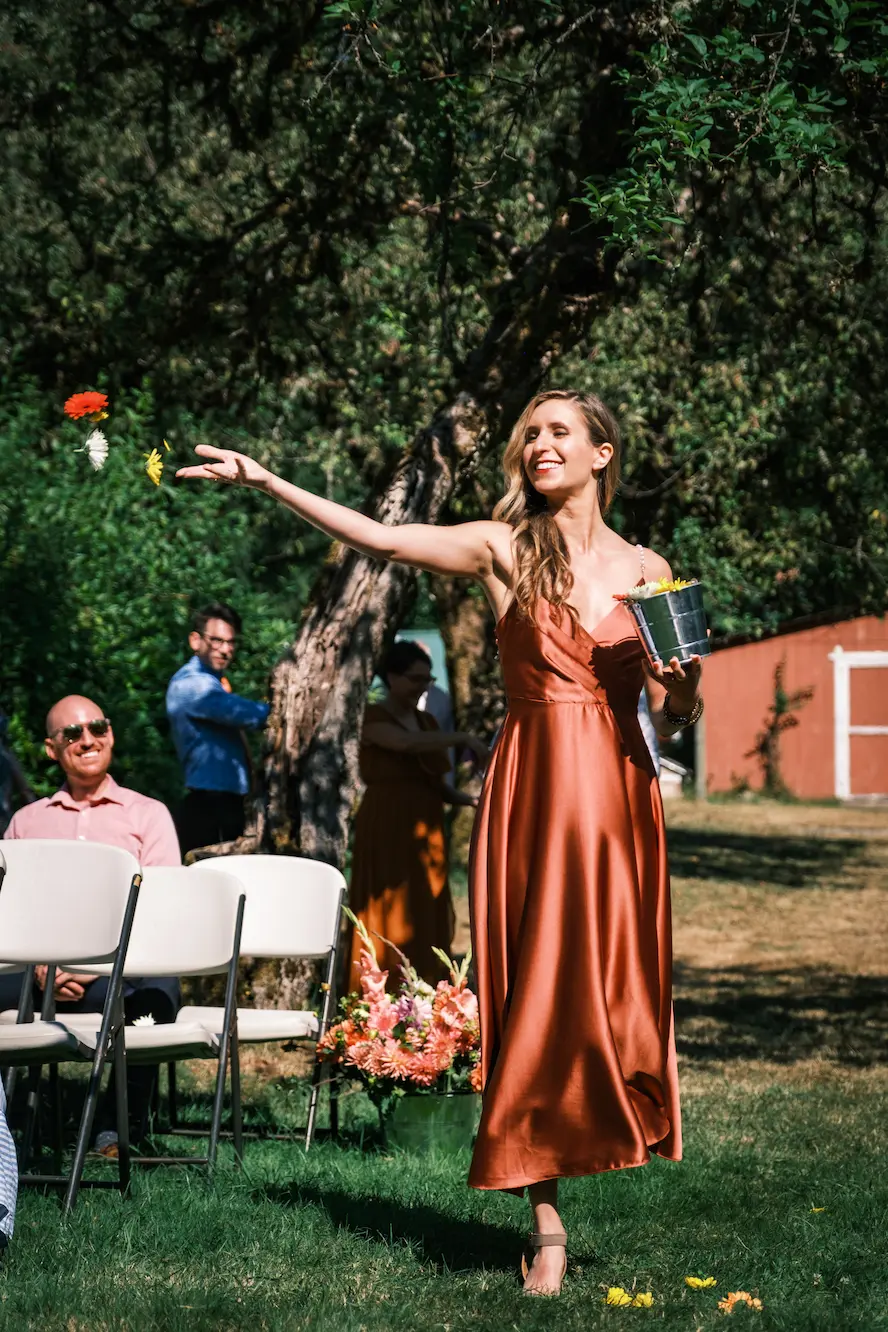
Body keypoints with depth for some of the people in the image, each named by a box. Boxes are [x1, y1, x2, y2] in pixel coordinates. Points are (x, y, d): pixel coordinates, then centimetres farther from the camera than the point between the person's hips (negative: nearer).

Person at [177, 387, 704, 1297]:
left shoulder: (646, 570, 9)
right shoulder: (503, 549, 5)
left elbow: (673, 720, 13)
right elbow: (377, 538, -4)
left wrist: (684, 685, -9)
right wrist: (265, 482, -9)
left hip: (615, 794, 1)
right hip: (530, 787, -1)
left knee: (614, 996, -2)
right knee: (533, 999, -2)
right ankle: (547, 1228, 3)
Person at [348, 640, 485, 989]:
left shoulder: (428, 722, 16)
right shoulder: (373, 718, -5)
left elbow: (437, 783, 16)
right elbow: (406, 743, -25)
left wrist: (472, 800, -1)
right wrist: (462, 738, -23)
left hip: (424, 835, 7)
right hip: (385, 833, -7)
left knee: (426, 924, 4)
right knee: (390, 922, -9)